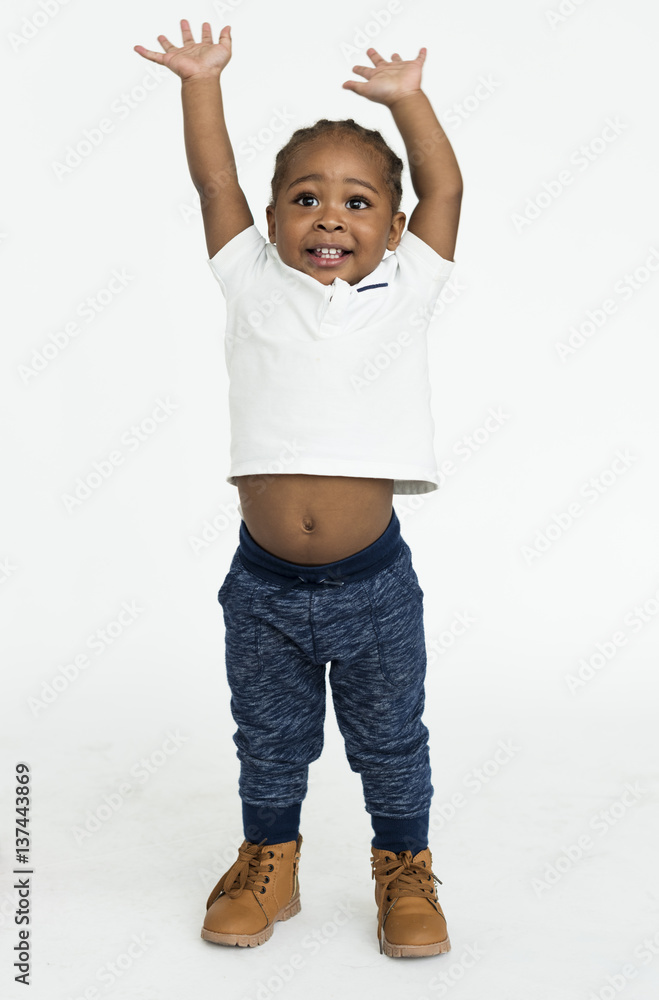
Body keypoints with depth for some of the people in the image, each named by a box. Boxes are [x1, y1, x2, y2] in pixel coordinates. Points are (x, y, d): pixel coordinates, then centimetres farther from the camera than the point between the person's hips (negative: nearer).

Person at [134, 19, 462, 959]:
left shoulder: (402, 291, 2)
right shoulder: (254, 287, 3)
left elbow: (446, 192, 2)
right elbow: (215, 184, 3)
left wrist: (408, 97, 2)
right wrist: (202, 82, 2)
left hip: (373, 582, -1)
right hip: (264, 583, 1)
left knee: (390, 743, 16)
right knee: (270, 741, 19)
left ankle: (406, 870, 38)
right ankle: (268, 862, 41)